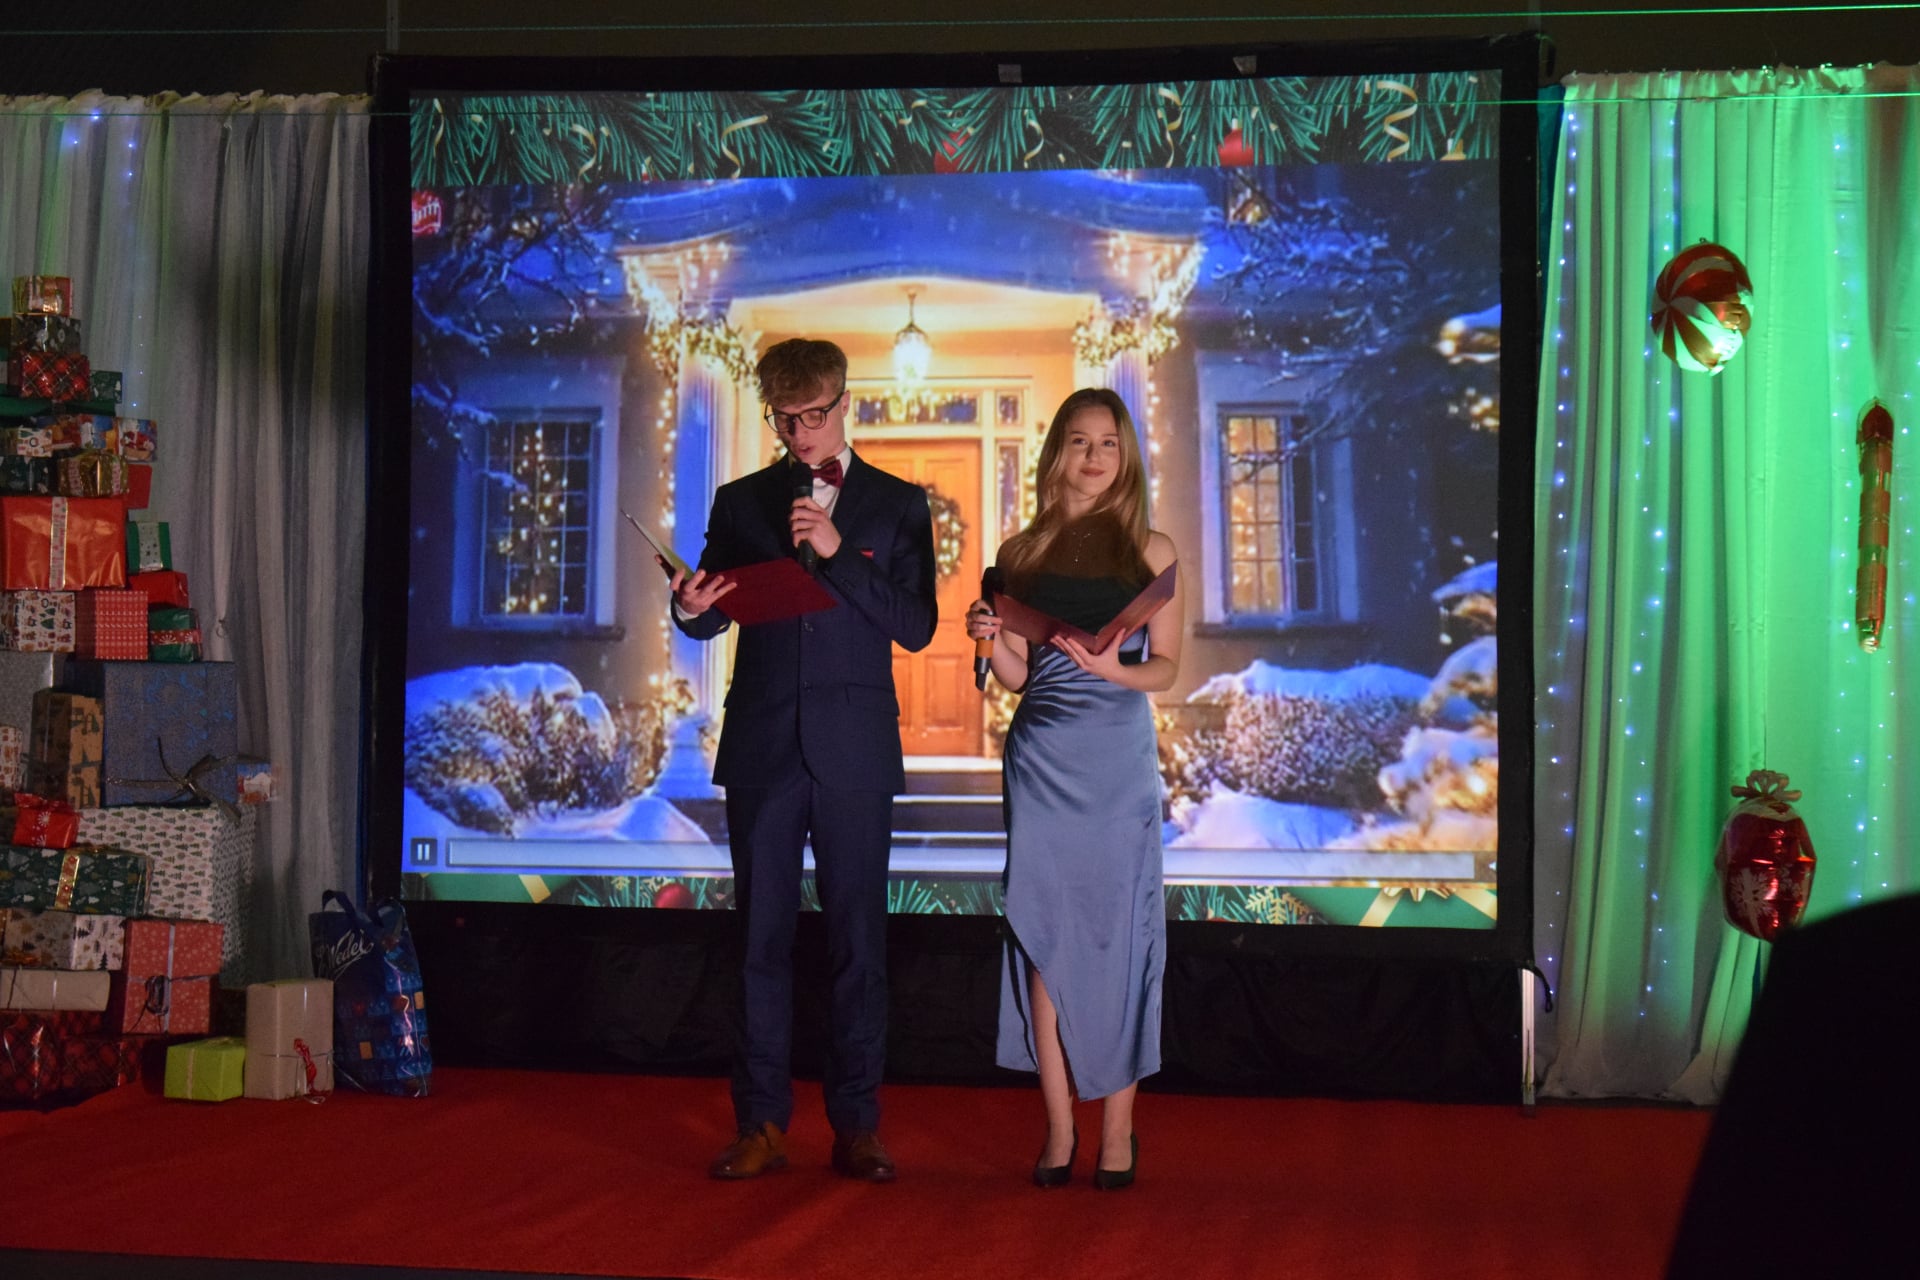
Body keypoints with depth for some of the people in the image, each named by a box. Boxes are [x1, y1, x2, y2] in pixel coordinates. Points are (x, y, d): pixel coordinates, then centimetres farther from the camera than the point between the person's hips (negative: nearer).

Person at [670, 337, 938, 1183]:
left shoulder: (896, 504, 6)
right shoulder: (740, 502, 12)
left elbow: (916, 627, -2)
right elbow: (711, 620, 12)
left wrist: (837, 554, -13)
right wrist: (691, 607, -12)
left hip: (854, 753, -1)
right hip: (762, 748, 2)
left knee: (857, 938, 0)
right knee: (762, 938, 2)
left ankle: (856, 1126, 7)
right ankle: (762, 1123, 7)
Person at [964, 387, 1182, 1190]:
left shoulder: (1151, 550, 5)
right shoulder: (1022, 553, 10)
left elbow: (1167, 666, 5)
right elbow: (1016, 675, 10)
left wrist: (1116, 669, -14)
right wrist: (989, 640, -10)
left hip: (1118, 757, -2)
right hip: (1041, 753, 2)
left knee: (1118, 927, -2)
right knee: (1044, 929, 1)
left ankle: (1118, 1128, 5)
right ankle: (1059, 1126, 8)